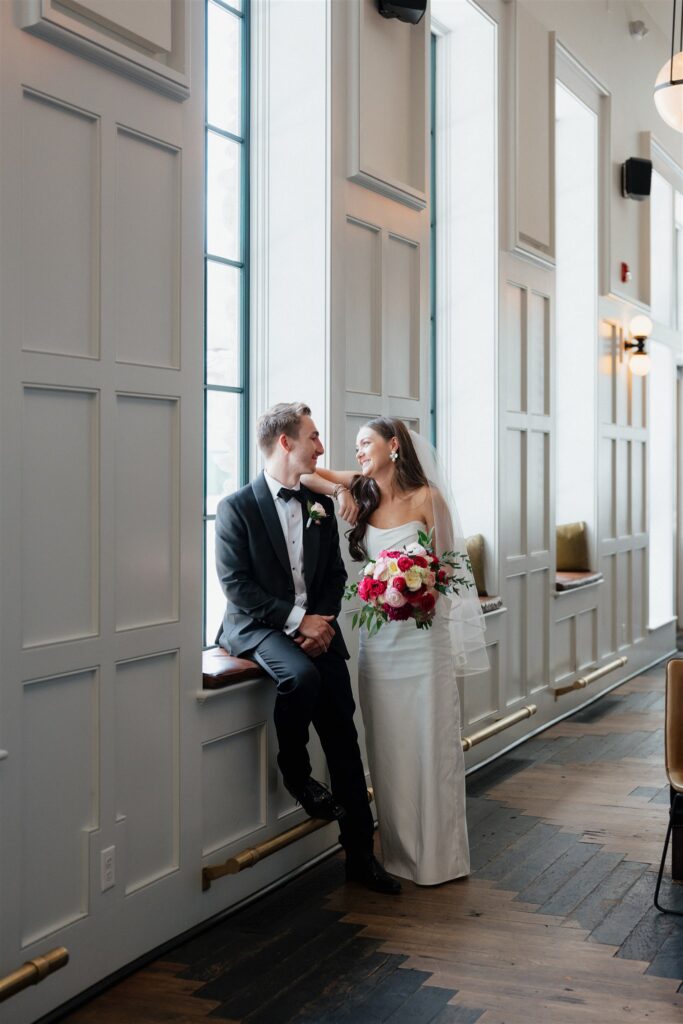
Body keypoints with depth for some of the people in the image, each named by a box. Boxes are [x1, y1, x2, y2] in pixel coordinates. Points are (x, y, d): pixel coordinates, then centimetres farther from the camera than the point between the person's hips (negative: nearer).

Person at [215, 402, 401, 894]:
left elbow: (335, 574, 13)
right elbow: (236, 584, -11)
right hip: (259, 627, -4)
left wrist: (322, 620, -6)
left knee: (343, 733, -4)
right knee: (301, 675, -35)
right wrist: (295, 620, -17)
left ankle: (361, 853, 4)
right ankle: (296, 773, -7)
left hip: (316, 625, 5)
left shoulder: (321, 505, 12)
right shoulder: (236, 507, -5)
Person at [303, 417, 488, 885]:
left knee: (430, 744, 3)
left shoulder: (427, 498, -5)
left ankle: (438, 855, 14)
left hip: (422, 633, -4)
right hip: (378, 634, 4)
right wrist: (336, 488, -10)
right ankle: (398, 852, 21)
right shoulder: (362, 493, 6)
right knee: (388, 746, 9)